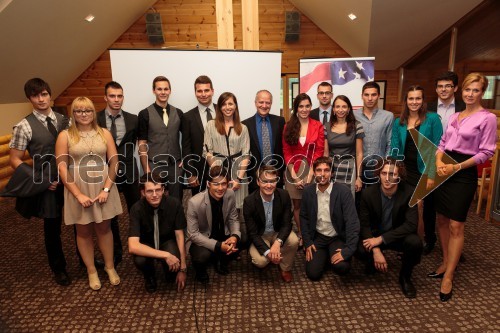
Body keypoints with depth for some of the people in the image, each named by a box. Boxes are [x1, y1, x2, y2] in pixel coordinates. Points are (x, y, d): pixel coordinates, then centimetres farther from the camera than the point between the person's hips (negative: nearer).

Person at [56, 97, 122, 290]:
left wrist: (106, 189, -10)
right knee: (84, 231, 11)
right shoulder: (65, 136, -2)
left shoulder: (104, 133, 3)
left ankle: (110, 266, 29)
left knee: (104, 228, 12)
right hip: (78, 191, -1)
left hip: (103, 189, 1)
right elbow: (62, 168, -7)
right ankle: (91, 271, 28)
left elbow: (114, 162, -1)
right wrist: (79, 194, -13)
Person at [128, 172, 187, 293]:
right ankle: (149, 276, 4)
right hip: (147, 244, 0)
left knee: (174, 261, -32)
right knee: (140, 260, -33)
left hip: (167, 241, 0)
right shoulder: (137, 209, -26)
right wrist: (165, 255, -42)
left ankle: (171, 274, 7)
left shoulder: (174, 204, -24)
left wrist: (183, 268, -15)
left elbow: (179, 235, -15)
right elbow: (133, 246, -35)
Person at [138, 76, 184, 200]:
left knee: (176, 200, 9)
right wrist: (146, 169, -9)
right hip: (154, 165, -2)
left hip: (175, 165, 3)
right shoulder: (145, 114, -3)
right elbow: (142, 144, -3)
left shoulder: (178, 113, 5)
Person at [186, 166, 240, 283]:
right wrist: (218, 246, -31)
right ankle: (201, 271, 7)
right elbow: (193, 234, -22)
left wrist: (235, 236, -23)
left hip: (223, 235, 5)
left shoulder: (230, 195, -15)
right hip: (200, 239, -4)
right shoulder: (194, 203, -28)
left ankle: (222, 260, 14)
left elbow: (233, 219, -2)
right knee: (202, 256, -33)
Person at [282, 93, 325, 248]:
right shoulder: (288, 126, 3)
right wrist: (294, 175, -9)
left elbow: (319, 152, -5)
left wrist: (310, 174, -13)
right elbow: (286, 152, 0)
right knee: (297, 205, 10)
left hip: (312, 170, -1)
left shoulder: (318, 126, 0)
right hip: (293, 171, 1)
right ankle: (301, 235, 25)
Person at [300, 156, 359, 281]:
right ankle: (325, 256, 22)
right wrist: (307, 243, -2)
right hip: (317, 237, 2)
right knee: (313, 273, -11)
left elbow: (352, 222, -19)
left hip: (337, 238, -2)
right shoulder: (308, 191, -6)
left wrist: (348, 250, -27)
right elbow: (304, 217, 5)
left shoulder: (343, 191, -17)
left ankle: (331, 254, 9)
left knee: (342, 267, -28)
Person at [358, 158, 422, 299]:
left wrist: (381, 239, -29)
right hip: (374, 236, 1)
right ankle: (373, 261, 11)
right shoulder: (368, 193, -16)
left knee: (414, 242, -32)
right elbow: (364, 224, -11)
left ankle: (405, 277, -2)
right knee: (359, 250, -29)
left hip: (399, 236, 0)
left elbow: (411, 225, -23)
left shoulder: (410, 192, -19)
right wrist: (376, 250, -25)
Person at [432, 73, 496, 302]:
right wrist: (438, 161, -7)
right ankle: (446, 263, 27)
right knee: (442, 219, 11)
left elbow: (486, 152, -9)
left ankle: (448, 278, 5)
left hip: (464, 173, -6)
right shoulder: (454, 116, 12)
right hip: (444, 170, 6)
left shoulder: (488, 118, -6)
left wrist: (457, 166, -16)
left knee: (456, 225, -4)